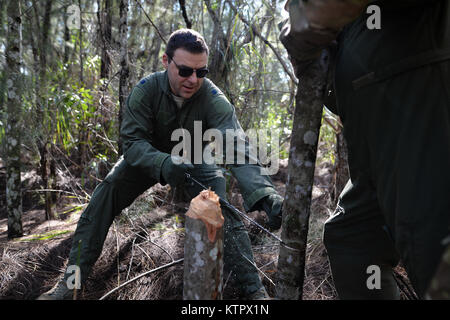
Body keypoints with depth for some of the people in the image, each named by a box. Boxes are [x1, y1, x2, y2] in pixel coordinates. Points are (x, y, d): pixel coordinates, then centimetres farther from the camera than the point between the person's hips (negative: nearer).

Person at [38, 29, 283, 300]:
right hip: (150, 157, 1)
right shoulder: (147, 89, -27)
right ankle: (71, 281, -5)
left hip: (194, 161, -1)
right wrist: (163, 163, -53)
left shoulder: (213, 98, -31)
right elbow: (132, 140, -30)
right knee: (103, 198, -17)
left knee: (226, 213, -21)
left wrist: (265, 194, -60)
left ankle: (253, 288, -8)